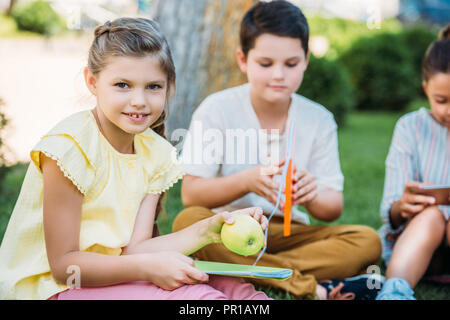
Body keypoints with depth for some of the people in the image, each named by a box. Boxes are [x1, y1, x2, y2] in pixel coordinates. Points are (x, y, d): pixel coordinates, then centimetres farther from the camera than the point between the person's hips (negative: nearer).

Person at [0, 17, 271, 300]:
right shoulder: (70, 146, -20)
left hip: (111, 273, 6)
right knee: (190, 295, -25)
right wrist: (149, 267, -27)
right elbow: (64, 265, -19)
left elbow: (133, 249, -6)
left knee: (239, 292, -10)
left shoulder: (155, 153, 1)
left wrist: (206, 230, -18)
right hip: (53, 286, -6)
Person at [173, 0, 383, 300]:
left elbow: (333, 208, 0)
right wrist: (246, 181, -29)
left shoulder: (319, 120, 2)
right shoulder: (217, 109, -5)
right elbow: (190, 194, -11)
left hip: (289, 233, 2)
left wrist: (313, 195, -25)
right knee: (189, 221, -34)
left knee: (368, 242, -20)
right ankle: (311, 287, -29)